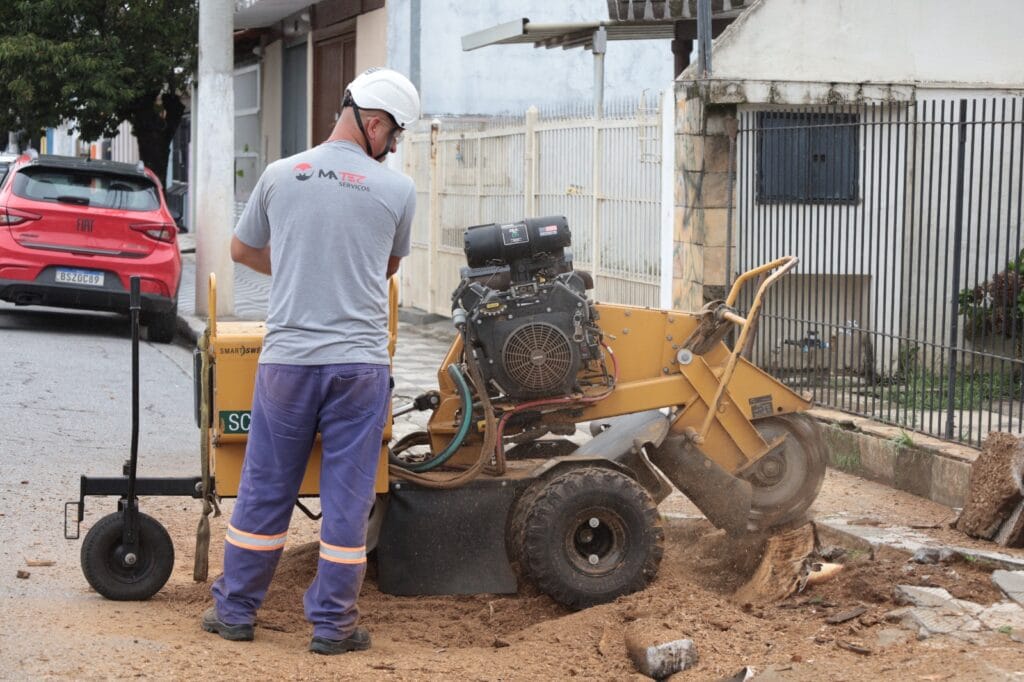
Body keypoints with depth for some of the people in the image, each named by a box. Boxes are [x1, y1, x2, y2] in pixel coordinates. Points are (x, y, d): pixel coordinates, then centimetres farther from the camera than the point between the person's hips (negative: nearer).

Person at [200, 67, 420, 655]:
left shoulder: (280, 176, 1)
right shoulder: (397, 190, -4)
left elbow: (242, 250, 16)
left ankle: (235, 610, 22)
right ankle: (333, 624, 13)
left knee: (266, 489, 13)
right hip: (360, 363, -2)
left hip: (287, 359, 2)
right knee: (347, 496, 6)